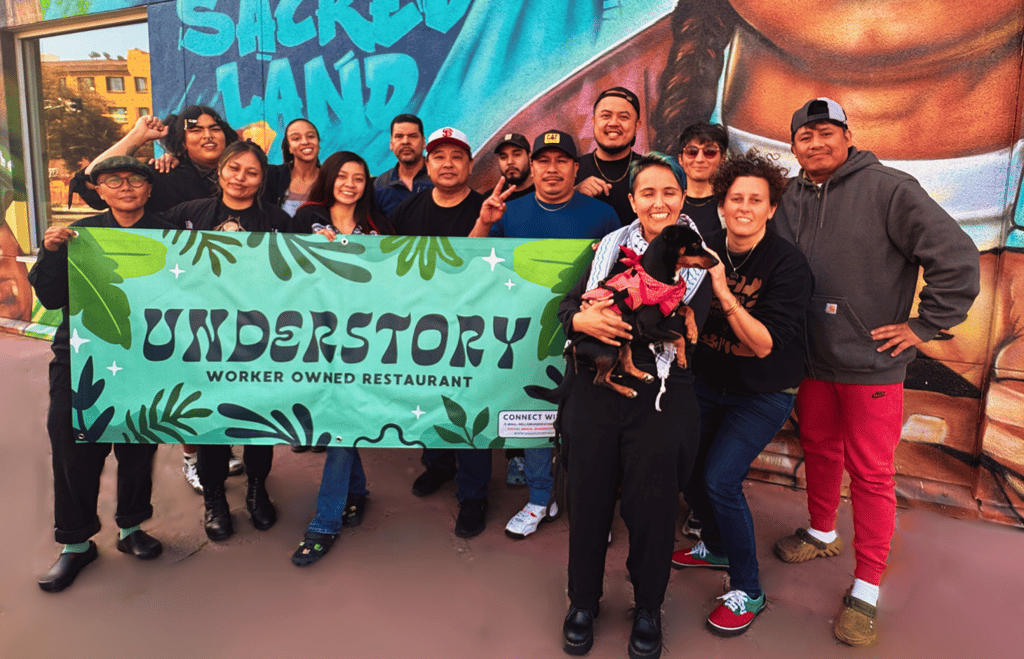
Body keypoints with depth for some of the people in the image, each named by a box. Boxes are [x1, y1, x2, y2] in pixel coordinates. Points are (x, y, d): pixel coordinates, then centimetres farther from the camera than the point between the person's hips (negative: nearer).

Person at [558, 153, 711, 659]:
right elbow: (567, 307, 5)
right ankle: (583, 600, 33)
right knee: (589, 497, 10)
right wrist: (585, 321, -17)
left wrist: (617, 319, -24)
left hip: (663, 398, -2)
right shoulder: (612, 246, 9)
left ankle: (648, 608, 32)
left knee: (651, 506, 6)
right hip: (596, 390, 2)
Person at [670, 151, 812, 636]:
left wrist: (723, 291, -35)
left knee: (720, 479, -14)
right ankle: (716, 547, 35)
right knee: (685, 467, 6)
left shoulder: (788, 264, -19)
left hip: (763, 392, -5)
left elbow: (764, 345, -26)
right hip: (708, 382, 5)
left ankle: (747, 591, 8)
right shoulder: (705, 250, -5)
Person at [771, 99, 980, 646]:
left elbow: (957, 258, -15)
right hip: (813, 359, 6)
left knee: (871, 471, 3)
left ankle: (866, 589, 16)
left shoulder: (887, 189, -12)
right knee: (819, 449, 21)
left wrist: (924, 325, -12)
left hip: (871, 364, -5)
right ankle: (822, 533, 44)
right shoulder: (793, 199, 6)